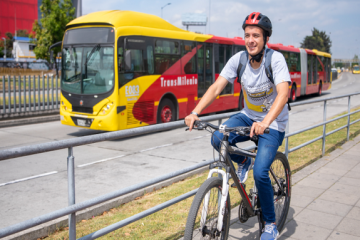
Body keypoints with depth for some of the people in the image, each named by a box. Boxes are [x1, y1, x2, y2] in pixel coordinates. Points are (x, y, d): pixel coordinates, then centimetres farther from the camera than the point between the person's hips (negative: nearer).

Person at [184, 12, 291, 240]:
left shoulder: (276, 59, -21)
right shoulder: (238, 59, -10)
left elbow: (283, 93, -36)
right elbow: (216, 87, -15)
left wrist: (265, 123, -52)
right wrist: (195, 112, -29)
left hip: (273, 122, -4)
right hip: (248, 116, 4)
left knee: (260, 172, -18)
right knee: (218, 139, -24)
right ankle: (243, 162, 11)